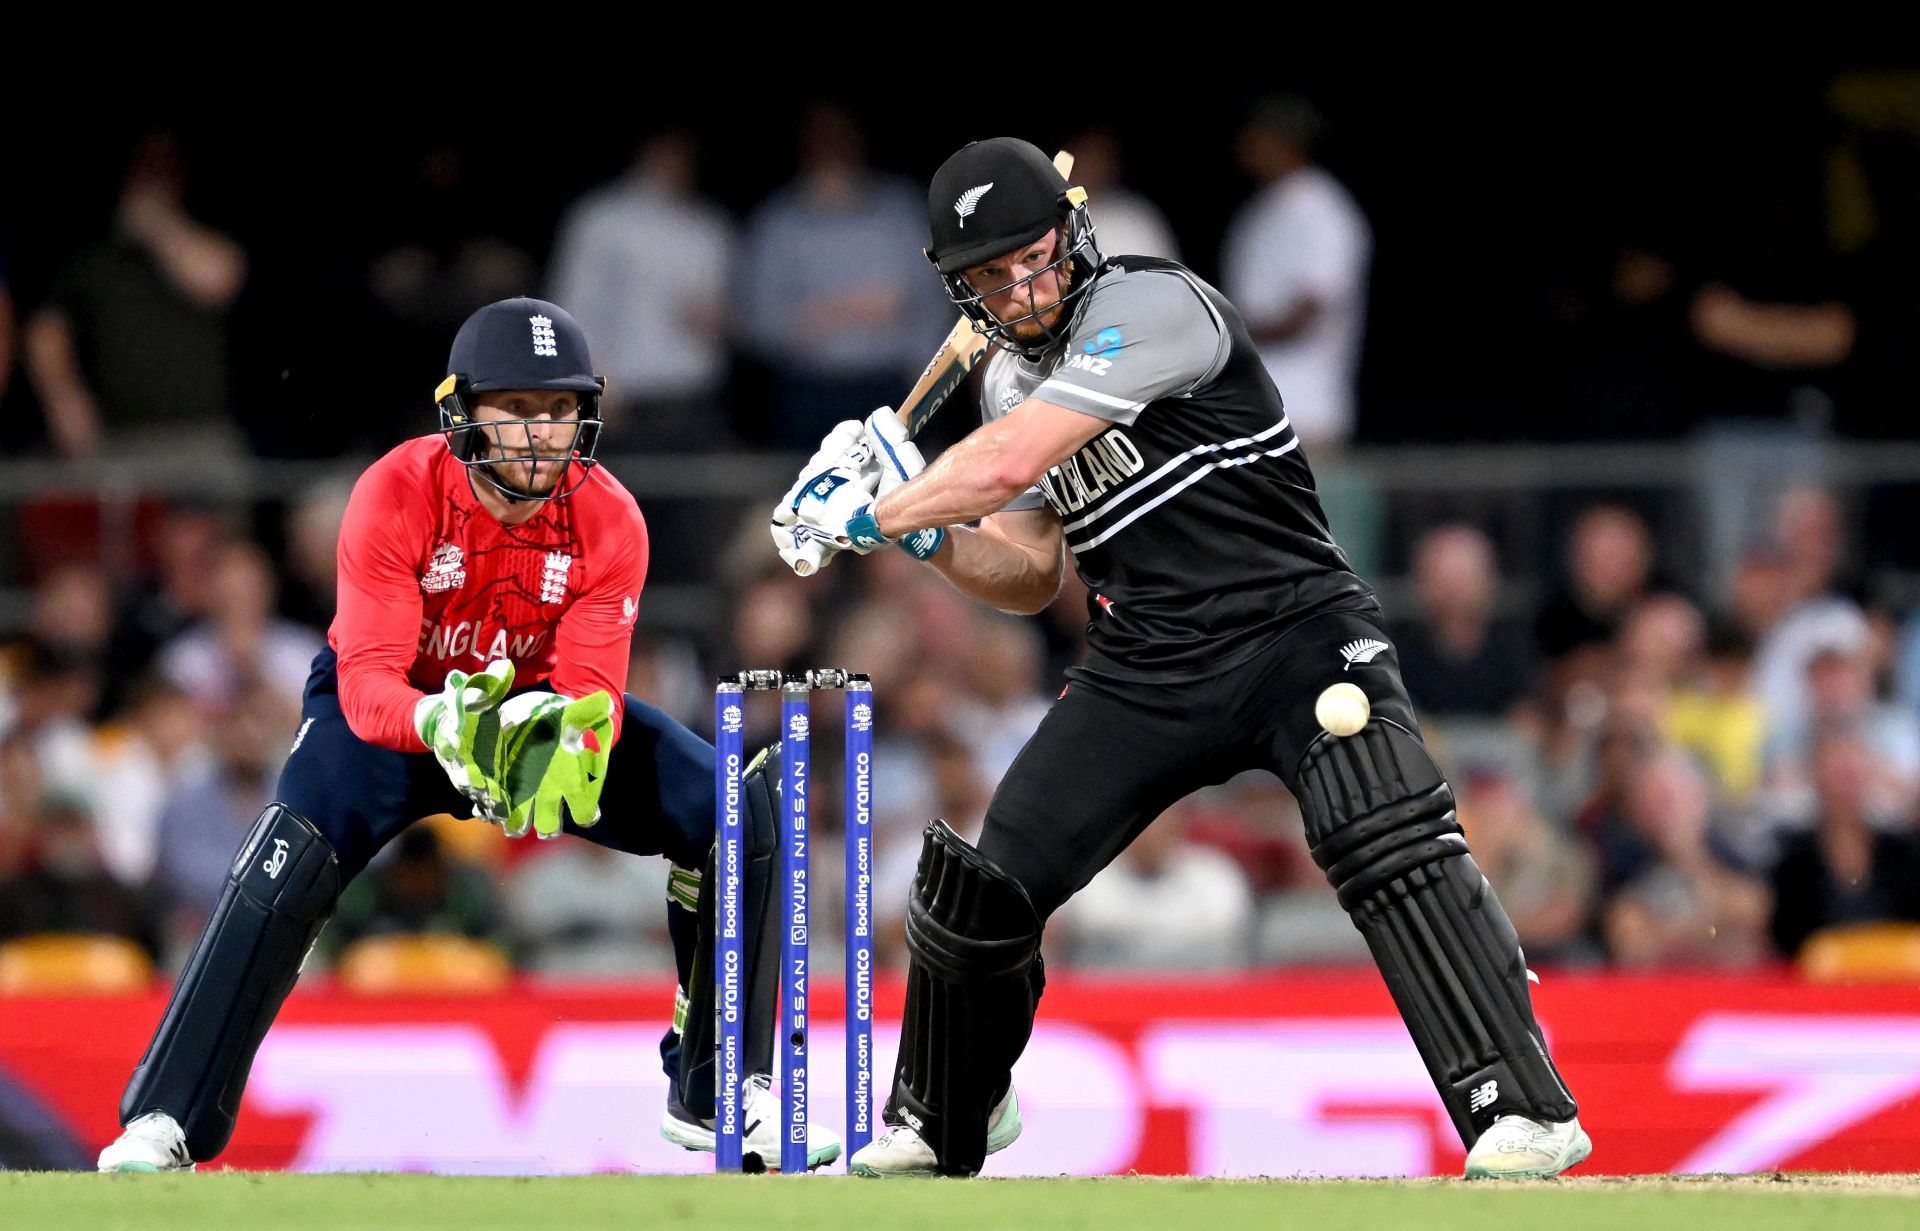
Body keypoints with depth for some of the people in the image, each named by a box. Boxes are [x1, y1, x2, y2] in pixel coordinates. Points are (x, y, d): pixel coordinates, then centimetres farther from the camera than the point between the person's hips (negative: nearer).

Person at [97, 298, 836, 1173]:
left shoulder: (609, 520, -18)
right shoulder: (396, 495, -27)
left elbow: (593, 689, -23)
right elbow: (368, 684, -31)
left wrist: (572, 744, -48)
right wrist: (444, 726, -53)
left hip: (536, 706, 3)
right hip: (396, 711, -3)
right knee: (290, 859, -32)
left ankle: (712, 1097, -1)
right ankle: (163, 1122, -25)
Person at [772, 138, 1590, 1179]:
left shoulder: (1148, 307, -14)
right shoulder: (1010, 381, 12)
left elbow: (1009, 466, -21)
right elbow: (1029, 577, 17)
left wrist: (866, 515, -10)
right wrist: (925, 538, -2)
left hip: (1294, 629, -7)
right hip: (1142, 679, 7)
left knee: (1389, 838, -30)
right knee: (983, 889, 1)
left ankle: (1521, 1114, -32)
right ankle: (933, 1134, 24)